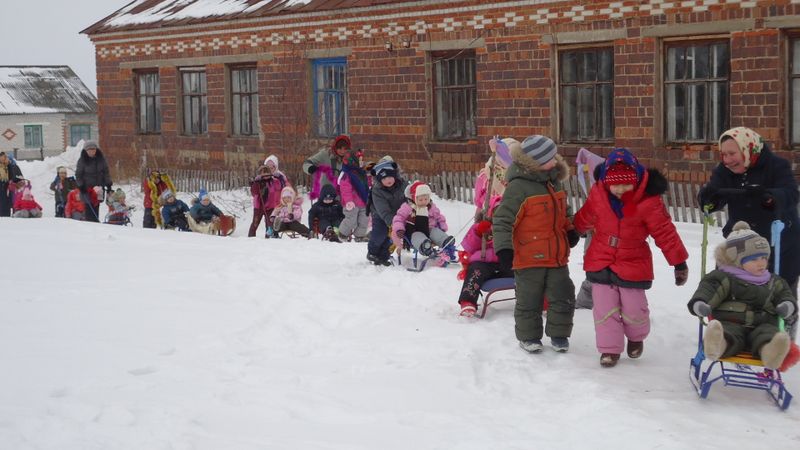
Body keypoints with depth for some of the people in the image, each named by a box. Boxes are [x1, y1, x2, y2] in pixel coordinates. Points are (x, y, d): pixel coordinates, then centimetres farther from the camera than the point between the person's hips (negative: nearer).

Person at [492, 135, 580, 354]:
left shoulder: (554, 183, 8)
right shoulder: (518, 187, -18)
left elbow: (563, 211, 25)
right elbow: (502, 220, -18)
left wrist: (570, 230, 10)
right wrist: (504, 248, -24)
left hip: (557, 257, 7)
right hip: (529, 259, -7)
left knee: (563, 297, 10)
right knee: (529, 301, 8)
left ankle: (559, 334, 27)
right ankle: (528, 336, 25)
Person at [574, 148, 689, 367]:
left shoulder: (649, 201, -18)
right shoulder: (598, 193, -10)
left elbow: (665, 232, -12)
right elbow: (585, 218, 11)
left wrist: (679, 261, -9)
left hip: (633, 266, -2)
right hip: (600, 263, 2)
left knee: (633, 309, 8)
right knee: (605, 308, 4)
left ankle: (636, 337, 39)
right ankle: (609, 348, 18)